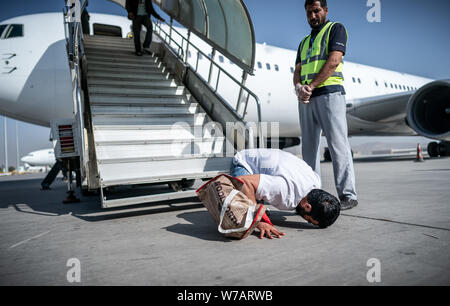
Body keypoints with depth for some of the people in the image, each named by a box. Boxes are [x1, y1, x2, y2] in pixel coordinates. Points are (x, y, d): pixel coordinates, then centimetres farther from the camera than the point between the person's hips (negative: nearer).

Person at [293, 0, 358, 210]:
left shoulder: (336, 29, 10)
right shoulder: (304, 42, 28)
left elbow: (334, 61, -6)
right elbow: (298, 71, 17)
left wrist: (311, 86, -11)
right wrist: (299, 87, -6)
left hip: (329, 93, -6)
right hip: (306, 99, 7)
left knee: (338, 144, -11)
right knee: (309, 147, 3)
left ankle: (348, 195, -9)